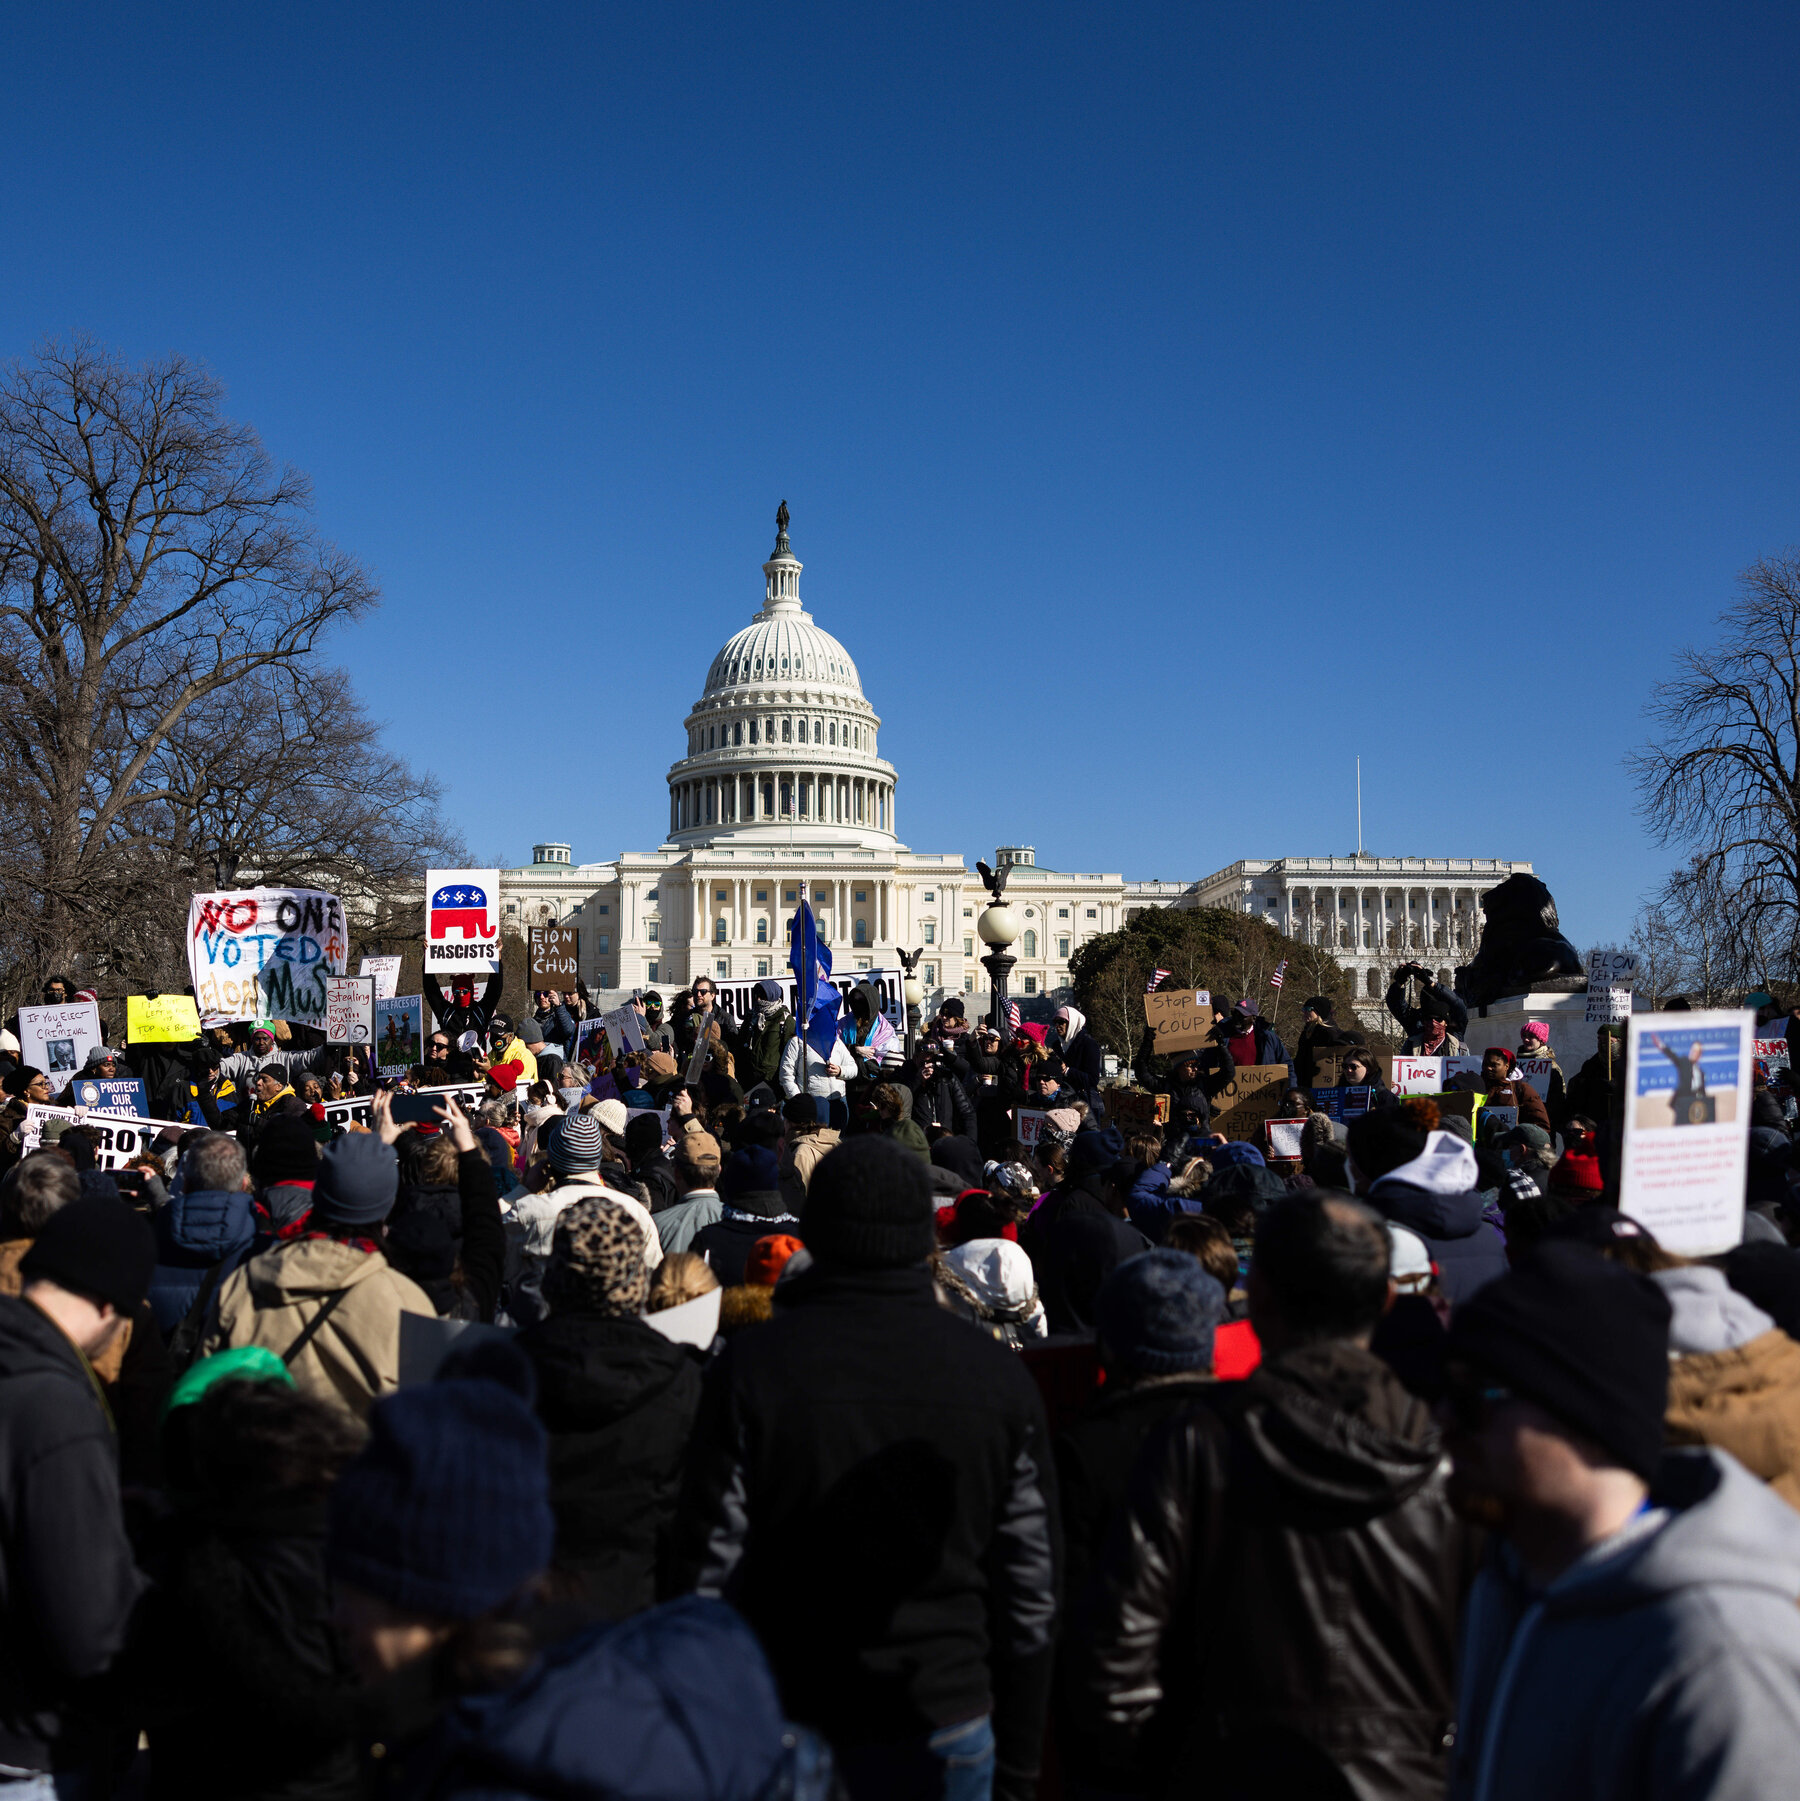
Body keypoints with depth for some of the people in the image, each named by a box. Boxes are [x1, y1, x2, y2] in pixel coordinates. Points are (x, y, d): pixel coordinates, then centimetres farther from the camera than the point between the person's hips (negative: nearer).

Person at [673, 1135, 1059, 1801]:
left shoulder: (750, 1366, -11)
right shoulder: (1001, 1377, -5)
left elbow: (711, 1570, -10)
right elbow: (1032, 1591, -2)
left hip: (787, 1738, -1)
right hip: (948, 1730, 1)